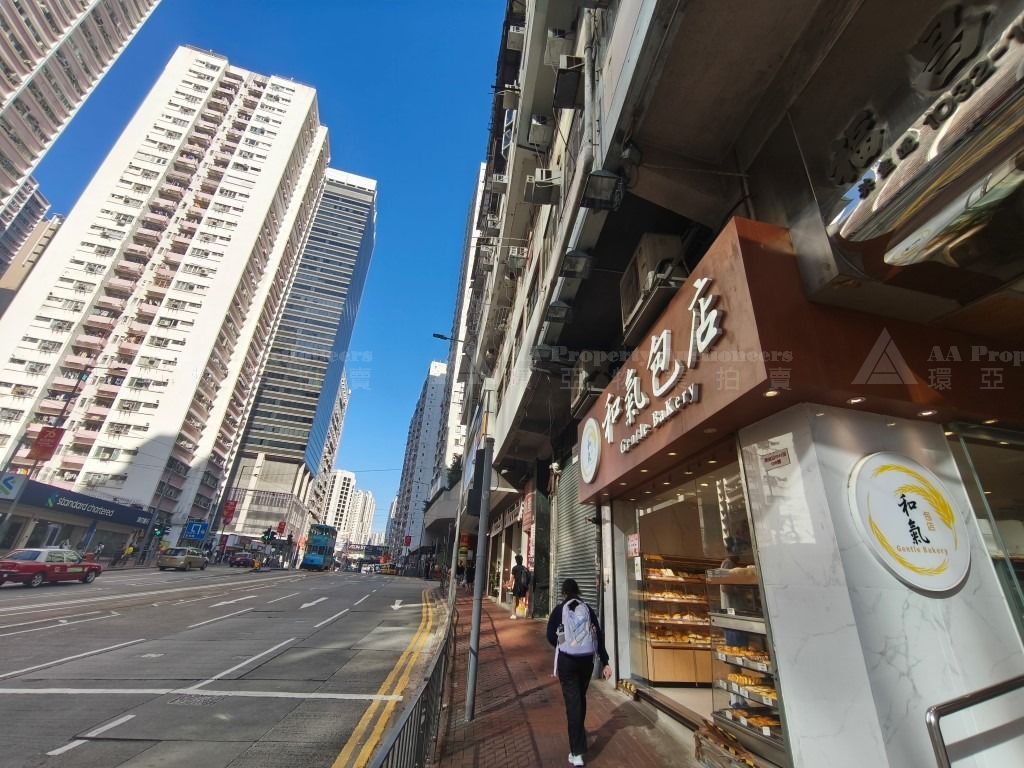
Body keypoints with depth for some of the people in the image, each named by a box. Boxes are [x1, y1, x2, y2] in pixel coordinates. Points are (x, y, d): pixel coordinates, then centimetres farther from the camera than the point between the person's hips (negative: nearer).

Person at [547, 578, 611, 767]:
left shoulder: (559, 610, -5)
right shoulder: (588, 609, 2)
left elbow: (550, 636, -2)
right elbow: (599, 636, -2)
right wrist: (605, 662, 0)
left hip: (566, 660, -3)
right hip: (587, 659, 3)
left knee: (572, 701, 0)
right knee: (581, 697, 24)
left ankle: (577, 753, -4)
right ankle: (579, 733, 43)